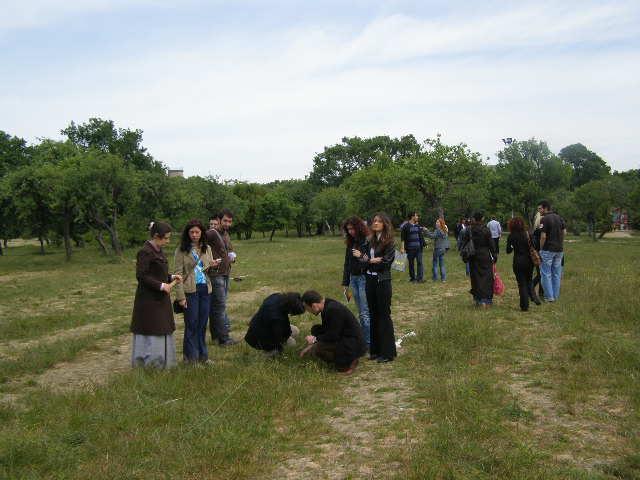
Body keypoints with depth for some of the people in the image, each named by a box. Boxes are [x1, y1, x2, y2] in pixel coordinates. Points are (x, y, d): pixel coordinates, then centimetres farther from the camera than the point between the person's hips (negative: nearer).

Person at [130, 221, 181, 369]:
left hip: (160, 300, 10)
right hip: (148, 300, -9)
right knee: (150, 335, -1)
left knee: (163, 333, 13)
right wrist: (162, 286, -20)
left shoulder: (158, 250, 12)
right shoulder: (145, 252, -16)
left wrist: (172, 277, 4)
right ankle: (147, 366, 10)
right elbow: (141, 275, -20)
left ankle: (161, 365, 23)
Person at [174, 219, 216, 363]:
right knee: (191, 324, 1)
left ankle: (202, 355, 21)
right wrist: (180, 296, -13)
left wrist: (212, 265, -6)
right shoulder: (181, 250, -4)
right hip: (190, 290, -4)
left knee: (203, 324, 10)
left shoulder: (206, 248, 10)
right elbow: (178, 273, -7)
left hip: (205, 289, 5)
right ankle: (191, 357, 11)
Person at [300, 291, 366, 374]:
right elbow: (325, 329, 15)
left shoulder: (333, 310, -26)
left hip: (354, 345, -10)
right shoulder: (326, 305, 4)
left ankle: (349, 362, -6)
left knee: (316, 350, -21)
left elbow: (333, 336, -24)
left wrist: (315, 340, -10)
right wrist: (311, 344, 10)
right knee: (315, 329, 12)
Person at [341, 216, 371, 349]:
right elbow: (347, 263, 16)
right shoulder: (350, 243, 12)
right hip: (353, 279, 8)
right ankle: (363, 339, 20)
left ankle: (369, 342, 3)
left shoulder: (368, 241, -12)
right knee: (361, 313, 13)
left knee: (365, 313, -5)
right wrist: (345, 283, 16)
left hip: (365, 279, -7)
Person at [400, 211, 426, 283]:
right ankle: (412, 278, 18)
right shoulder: (406, 226, -6)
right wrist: (402, 248, -13)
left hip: (418, 247, 4)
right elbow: (402, 238, -7)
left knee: (420, 262, -6)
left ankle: (420, 278, -6)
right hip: (410, 248, -4)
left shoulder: (418, 226, 11)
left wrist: (423, 243, 13)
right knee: (411, 263, 6)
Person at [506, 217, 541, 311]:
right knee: (529, 280, 20)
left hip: (518, 262, -2)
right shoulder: (527, 234, -2)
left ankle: (525, 306, 6)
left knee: (522, 284, 6)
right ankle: (533, 296, -4)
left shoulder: (511, 236, -7)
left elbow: (508, 251, -3)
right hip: (529, 261, 2)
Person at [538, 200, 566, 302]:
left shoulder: (544, 219, -13)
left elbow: (543, 236, -16)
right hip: (559, 250, 7)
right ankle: (556, 296, 16)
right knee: (557, 274, 12)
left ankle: (549, 296, 1)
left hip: (548, 250, -7)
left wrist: (540, 249, -5)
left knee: (546, 274, 1)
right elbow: (564, 232, 11)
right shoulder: (559, 218, 9)